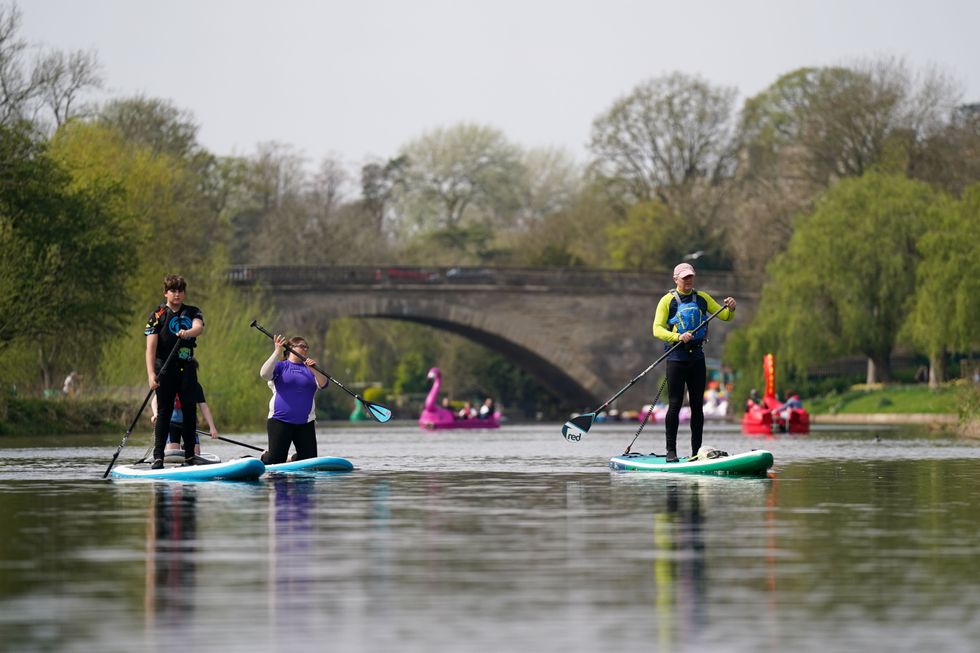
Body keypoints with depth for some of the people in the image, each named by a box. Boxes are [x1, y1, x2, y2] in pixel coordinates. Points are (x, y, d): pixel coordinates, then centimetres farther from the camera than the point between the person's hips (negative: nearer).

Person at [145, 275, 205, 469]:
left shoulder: (192, 312, 9)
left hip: (187, 367, 3)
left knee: (190, 411, 4)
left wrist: (187, 333, -38)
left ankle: (189, 456, 11)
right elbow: (151, 347, -9)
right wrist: (151, 374, -21)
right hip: (165, 369, -3)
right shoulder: (158, 316, -1)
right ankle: (158, 457, -8)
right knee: (164, 411, -6)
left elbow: (199, 327, -14)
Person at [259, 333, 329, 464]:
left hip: (305, 423, 4)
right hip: (279, 420, -4)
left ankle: (294, 460, 33)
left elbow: (323, 384, -3)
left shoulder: (309, 368, 12)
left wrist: (313, 370, -21)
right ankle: (264, 457, 27)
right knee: (275, 461, -6)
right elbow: (264, 374, -16)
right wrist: (277, 352, -19)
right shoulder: (280, 366, 4)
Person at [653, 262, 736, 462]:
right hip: (676, 357, -4)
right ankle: (671, 451, -1)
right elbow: (657, 330, -7)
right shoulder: (668, 300, 0)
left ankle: (696, 452, 9)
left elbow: (725, 317, 13)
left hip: (697, 356, 4)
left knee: (697, 405, 4)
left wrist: (731, 308, -10)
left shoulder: (702, 298, 12)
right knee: (675, 405, -6)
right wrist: (678, 337, -23)